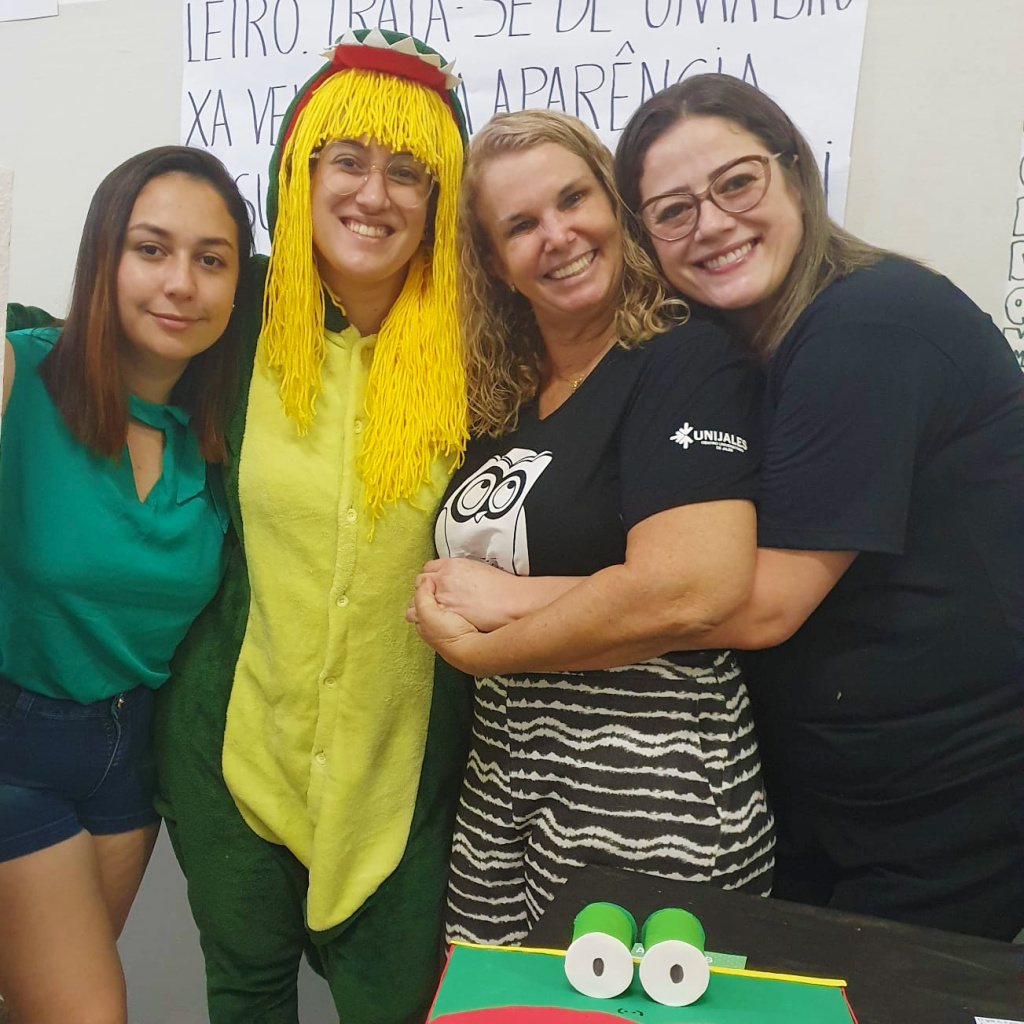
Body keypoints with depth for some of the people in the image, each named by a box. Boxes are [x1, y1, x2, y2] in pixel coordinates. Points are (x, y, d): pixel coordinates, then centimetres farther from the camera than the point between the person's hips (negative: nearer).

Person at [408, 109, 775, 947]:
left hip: (647, 796, -6)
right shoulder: (503, 394, 9)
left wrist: (482, 646, -14)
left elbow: (689, 589, -26)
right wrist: (448, 599, -7)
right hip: (503, 784, 7)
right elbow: (446, 579, 15)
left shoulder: (688, 362, -12)